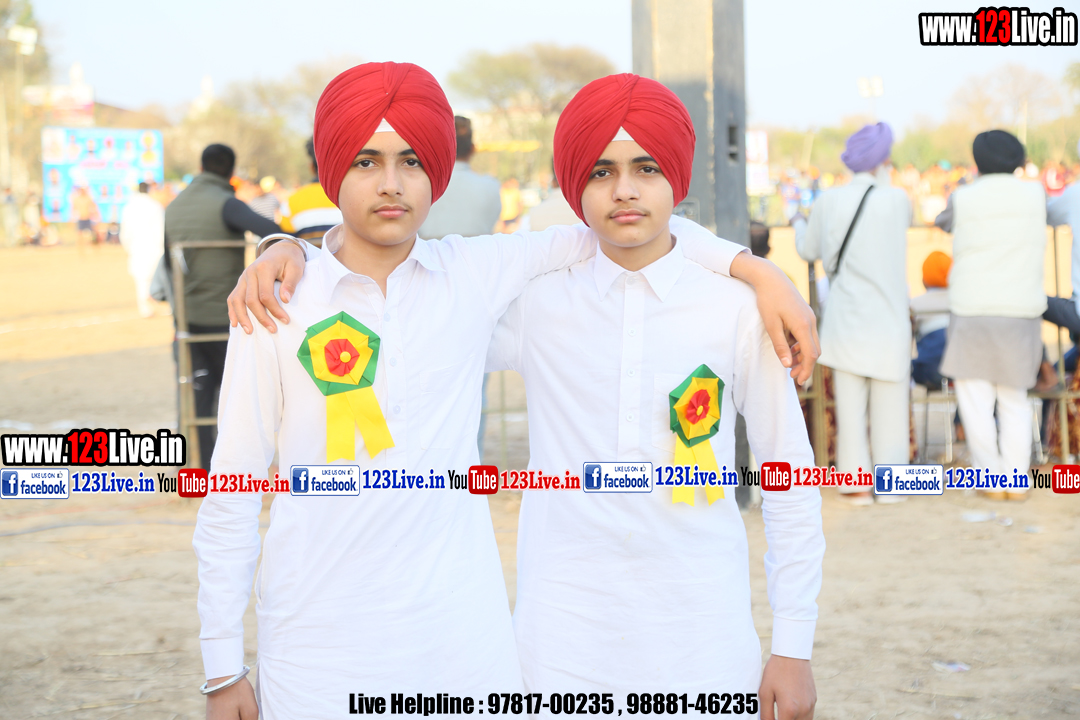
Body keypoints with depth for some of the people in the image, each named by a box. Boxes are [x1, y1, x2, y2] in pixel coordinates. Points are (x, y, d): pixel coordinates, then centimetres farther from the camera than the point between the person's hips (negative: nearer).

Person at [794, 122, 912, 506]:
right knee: (889, 402, 6)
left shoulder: (829, 201, -1)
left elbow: (809, 250, 12)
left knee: (850, 401, 5)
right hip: (888, 315, -1)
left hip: (846, 315, 1)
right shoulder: (897, 200, -5)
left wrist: (800, 225, 33)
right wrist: (884, 181, 19)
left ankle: (855, 482, 4)